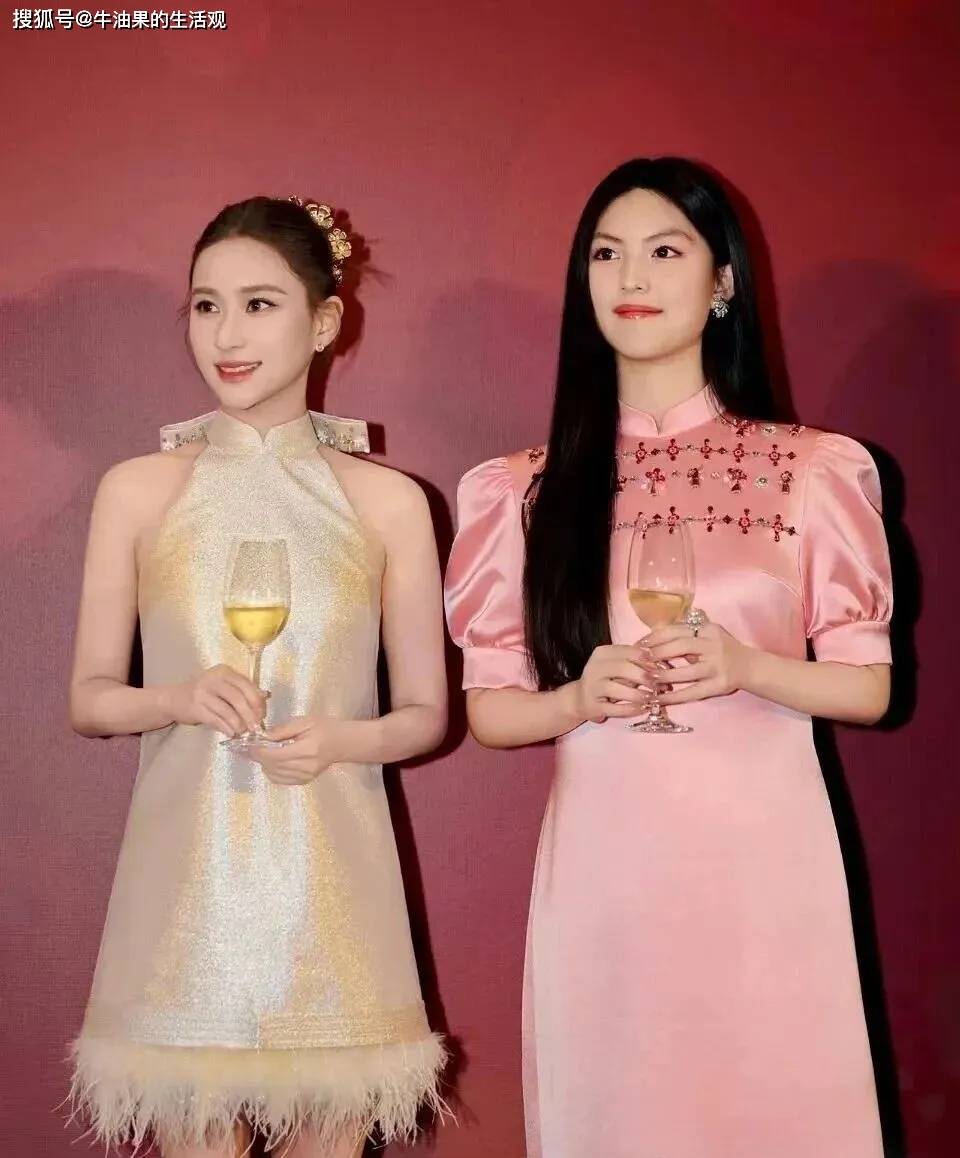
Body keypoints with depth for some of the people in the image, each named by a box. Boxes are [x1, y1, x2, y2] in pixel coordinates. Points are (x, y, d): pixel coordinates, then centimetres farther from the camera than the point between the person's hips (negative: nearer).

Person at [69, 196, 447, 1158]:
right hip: (187, 870, 0)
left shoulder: (387, 501, 0)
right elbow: (88, 699, 7)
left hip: (329, 873, 0)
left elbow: (425, 712, 6)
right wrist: (179, 700, -13)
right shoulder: (137, 491, 2)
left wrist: (341, 739, -14)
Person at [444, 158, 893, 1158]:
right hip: (603, 866, 1)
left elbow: (868, 687, 4)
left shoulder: (813, 471, 0)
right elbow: (488, 708, 7)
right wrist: (579, 700, -13)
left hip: (763, 861, -1)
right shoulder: (530, 490, 3)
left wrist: (748, 669, -14)